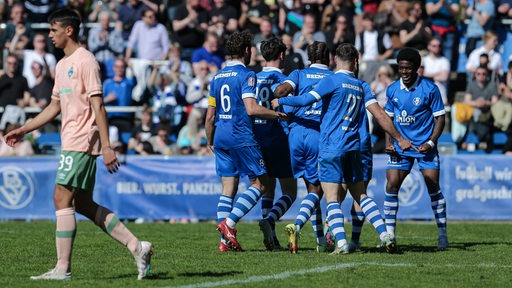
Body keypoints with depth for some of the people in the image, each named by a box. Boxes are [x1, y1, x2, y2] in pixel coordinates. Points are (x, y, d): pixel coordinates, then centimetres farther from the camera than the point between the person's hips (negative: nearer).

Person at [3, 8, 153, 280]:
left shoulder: (85, 61, -11)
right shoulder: (62, 65, 18)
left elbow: (98, 105, -16)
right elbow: (54, 107, 26)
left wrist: (106, 147, -21)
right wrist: (23, 130, 22)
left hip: (82, 142, -10)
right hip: (72, 142, 10)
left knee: (62, 198, -10)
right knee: (83, 204, 7)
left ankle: (62, 268, -9)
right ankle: (136, 247, 9)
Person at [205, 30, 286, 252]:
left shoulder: (217, 78, 12)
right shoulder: (246, 75, -9)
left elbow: (210, 116, 14)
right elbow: (251, 109, -20)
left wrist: (210, 142, 24)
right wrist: (277, 115, -7)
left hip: (221, 138, 7)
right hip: (241, 138, -7)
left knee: (228, 189, 8)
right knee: (260, 183, 2)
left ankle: (225, 240, 3)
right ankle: (229, 222, -12)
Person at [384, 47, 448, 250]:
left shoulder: (430, 89, -8)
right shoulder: (392, 90, 3)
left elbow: (440, 118, -4)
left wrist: (431, 143, -15)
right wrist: (388, 142, 3)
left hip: (425, 147, -3)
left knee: (433, 188, -5)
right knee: (391, 187, -4)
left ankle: (442, 233, 7)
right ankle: (389, 235, 2)